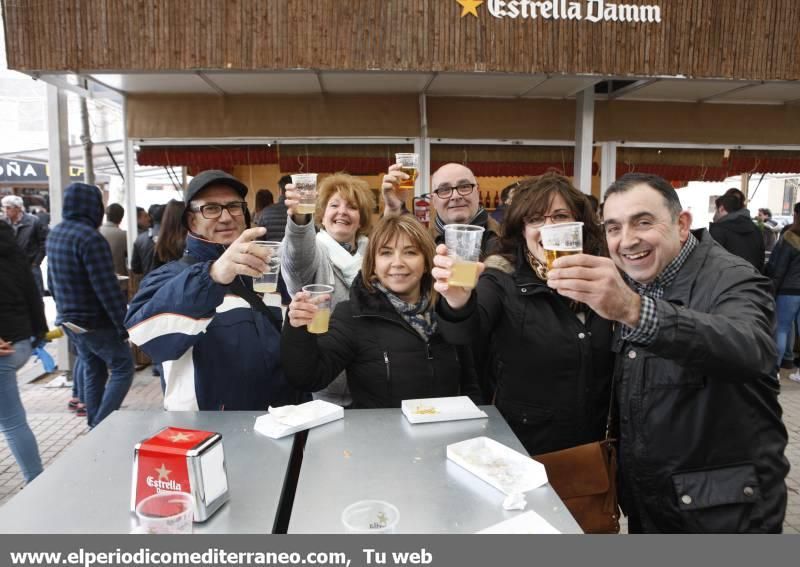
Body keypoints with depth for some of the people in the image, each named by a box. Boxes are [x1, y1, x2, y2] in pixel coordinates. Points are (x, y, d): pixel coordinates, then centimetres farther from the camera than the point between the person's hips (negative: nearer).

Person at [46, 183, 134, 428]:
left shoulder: (54, 233, 8)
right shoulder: (91, 238, -22)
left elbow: (52, 280, 17)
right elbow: (107, 288, -25)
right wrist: (124, 325, -20)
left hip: (69, 320, 9)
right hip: (96, 322, -9)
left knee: (93, 372, 18)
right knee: (123, 368, 3)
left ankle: (95, 426, 23)